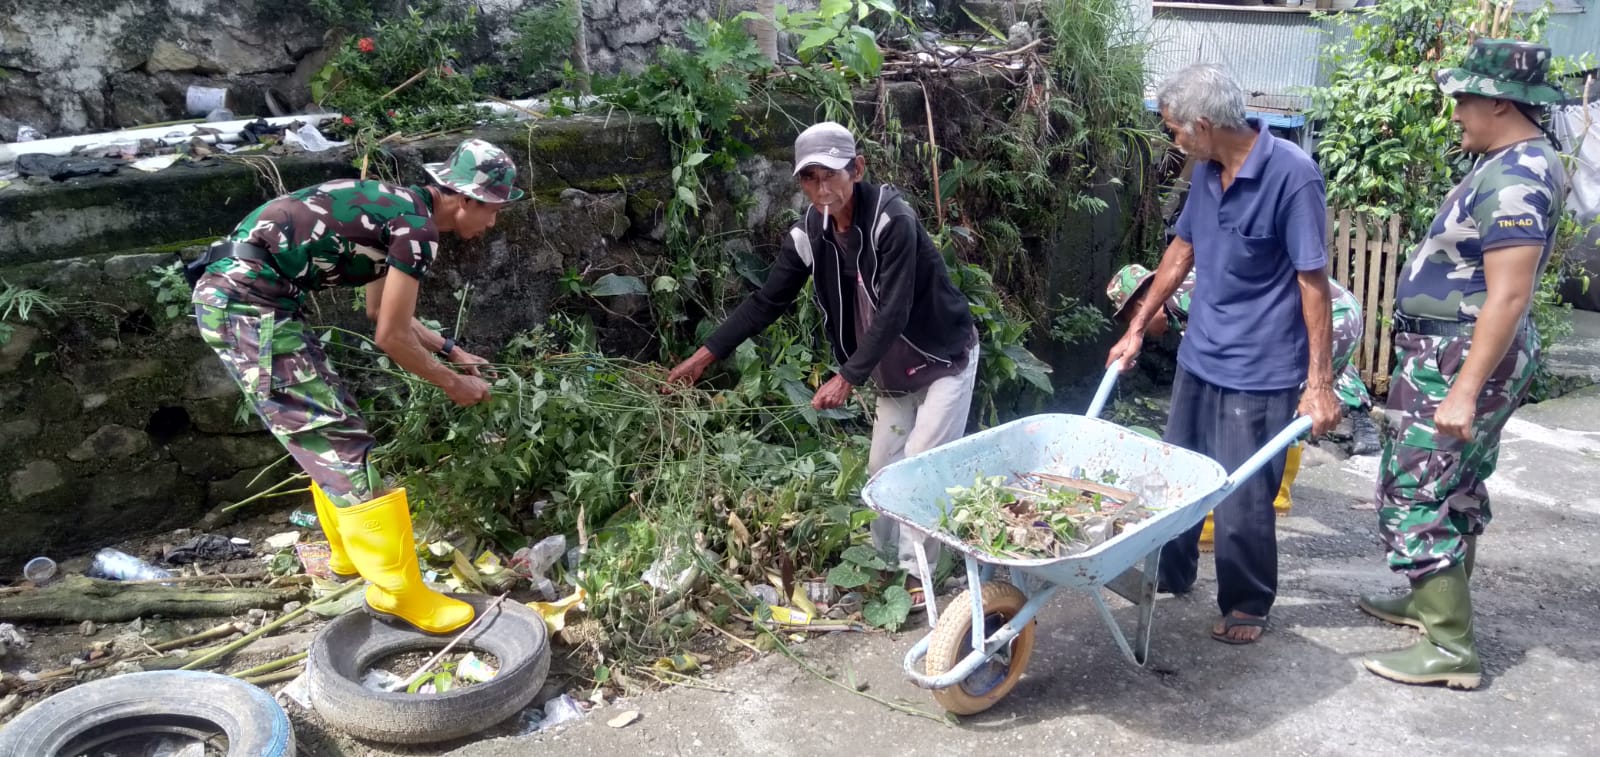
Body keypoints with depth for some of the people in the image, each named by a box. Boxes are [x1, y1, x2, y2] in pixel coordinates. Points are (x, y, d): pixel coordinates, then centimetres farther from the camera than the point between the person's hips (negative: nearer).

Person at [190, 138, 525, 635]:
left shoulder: (397, 208, 18)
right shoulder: (418, 227, -11)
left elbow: (382, 311, 30)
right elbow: (392, 337, -8)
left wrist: (451, 351, 35)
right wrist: (452, 383, 7)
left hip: (229, 293, 10)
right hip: (248, 301, -10)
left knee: (323, 430, 20)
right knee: (338, 438, -8)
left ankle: (351, 553, 34)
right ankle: (396, 592, -3)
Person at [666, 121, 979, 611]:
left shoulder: (892, 220, -29)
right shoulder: (810, 233, -9)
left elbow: (893, 312, -32)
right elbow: (768, 301, -4)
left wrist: (848, 378, -36)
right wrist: (706, 355, -8)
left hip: (945, 356, -6)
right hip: (892, 367, 6)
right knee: (882, 465, 10)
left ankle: (916, 570, 7)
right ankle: (884, 559, 27)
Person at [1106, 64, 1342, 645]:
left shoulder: (1292, 175, -19)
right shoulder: (1207, 170, 2)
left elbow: (1313, 281, -18)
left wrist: (1319, 383, -18)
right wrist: (1137, 329, 15)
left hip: (1260, 370, -7)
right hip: (1199, 356, 7)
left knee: (1242, 500, 3)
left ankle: (1247, 605, 26)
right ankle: (1171, 573, 39)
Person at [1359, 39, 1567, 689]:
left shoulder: (1514, 177, -21)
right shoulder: (1515, 165, 12)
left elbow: (1508, 295, -27)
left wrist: (1464, 390, -28)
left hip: (1463, 359, -11)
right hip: (1453, 353, 11)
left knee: (1414, 495, -7)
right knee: (1454, 487, 20)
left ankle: (1451, 649, 0)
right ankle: (1435, 602, 34)